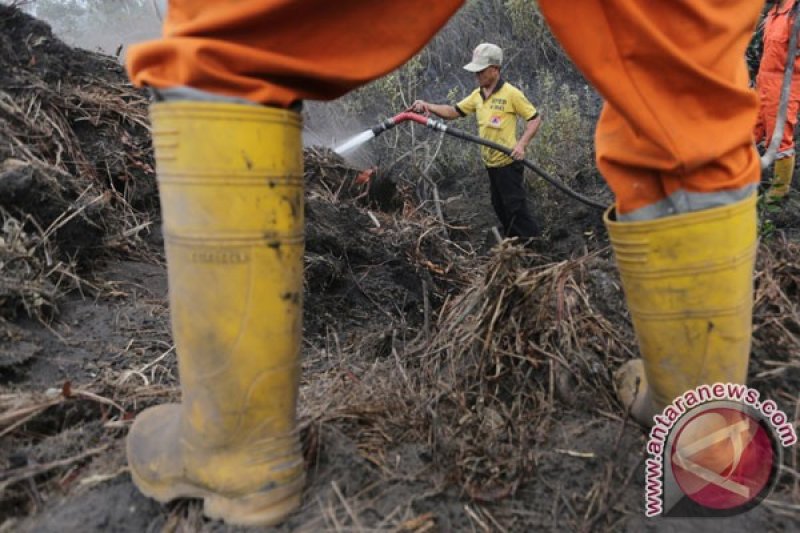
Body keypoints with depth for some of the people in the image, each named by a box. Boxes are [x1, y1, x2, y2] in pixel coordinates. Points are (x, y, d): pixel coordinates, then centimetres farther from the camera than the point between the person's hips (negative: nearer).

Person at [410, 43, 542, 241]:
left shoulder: (511, 93, -14)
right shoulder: (477, 95, 7)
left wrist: (521, 144, -24)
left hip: (508, 162, -8)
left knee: (516, 207, -2)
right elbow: (453, 111, 7)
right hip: (490, 163, 8)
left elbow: (535, 118, -10)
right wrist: (427, 106, -10)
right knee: (500, 208, 18)